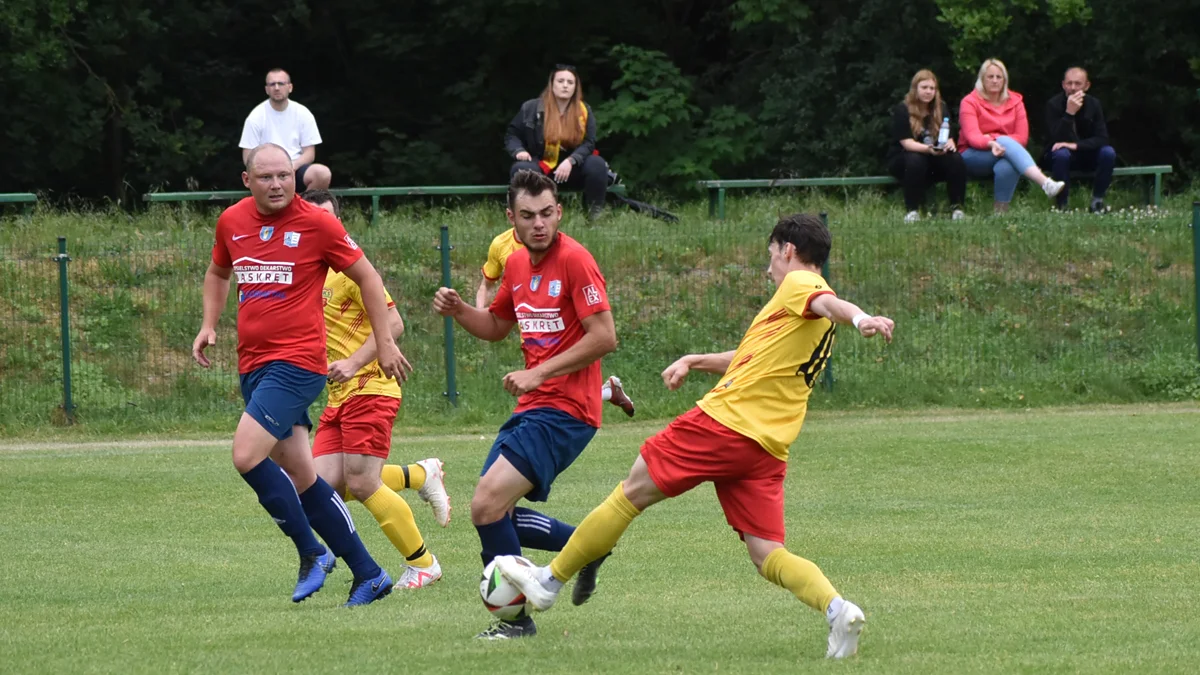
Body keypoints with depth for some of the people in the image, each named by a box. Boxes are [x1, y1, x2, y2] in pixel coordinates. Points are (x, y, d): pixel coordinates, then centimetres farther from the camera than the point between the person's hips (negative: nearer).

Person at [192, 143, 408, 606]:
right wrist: (209, 325, 13)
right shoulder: (232, 222, 8)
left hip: (297, 361, -6)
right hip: (252, 364, 7)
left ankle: (312, 553, -4)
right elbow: (218, 273, 28)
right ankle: (368, 575, 16)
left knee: (247, 456, -20)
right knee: (299, 476, 8)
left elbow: (366, 277, 1)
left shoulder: (316, 224, -7)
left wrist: (385, 343, 1)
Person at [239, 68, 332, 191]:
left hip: (296, 168, 2)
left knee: (323, 173, -30)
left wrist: (293, 165, -15)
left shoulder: (303, 114, 7)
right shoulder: (256, 116, 2)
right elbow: (248, 157, 2)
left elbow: (309, 153, 7)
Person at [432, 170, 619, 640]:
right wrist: (457, 310, 6)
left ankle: (516, 618, -4)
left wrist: (540, 373, -18)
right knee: (493, 511, 10)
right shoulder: (517, 265, 12)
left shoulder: (574, 260, -13)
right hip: (531, 408, 9)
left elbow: (604, 336, -18)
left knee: (487, 505, -16)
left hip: (564, 410, -9)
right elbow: (496, 326, 26)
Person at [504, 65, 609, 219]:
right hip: (540, 165, -1)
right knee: (521, 169, -35)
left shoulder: (584, 111, 2)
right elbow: (512, 135, 9)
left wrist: (571, 161, -24)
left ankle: (595, 212, -16)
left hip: (571, 169, 1)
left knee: (597, 164, -28)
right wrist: (519, 151, -15)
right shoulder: (531, 108, 0)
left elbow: (588, 143, -5)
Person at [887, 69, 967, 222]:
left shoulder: (940, 110, 8)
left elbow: (949, 138, 0)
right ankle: (912, 210, -35)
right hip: (901, 159, -4)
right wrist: (928, 149, -37)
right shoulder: (902, 110, -7)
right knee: (915, 160, -40)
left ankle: (957, 208, -23)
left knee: (956, 159, -27)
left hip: (934, 158, 4)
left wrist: (949, 144, -26)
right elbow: (906, 142, -18)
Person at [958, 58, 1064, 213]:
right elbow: (972, 136, -16)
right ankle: (1045, 183, -56)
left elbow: (1022, 137, 0)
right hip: (974, 157, -3)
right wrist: (991, 143, -38)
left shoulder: (1015, 101, 7)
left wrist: (992, 138, -14)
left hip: (1005, 154, 3)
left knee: (1006, 167, -39)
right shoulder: (970, 102, -2)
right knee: (1005, 141, -36)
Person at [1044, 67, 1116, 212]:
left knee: (1108, 152, -25)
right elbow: (1058, 140, -26)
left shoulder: (1093, 104, -6)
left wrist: (1076, 145, -29)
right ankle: (1062, 205, -26)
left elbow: (1102, 139, -13)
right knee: (1061, 154, -37)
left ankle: (1097, 201, -12)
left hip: (1086, 156, 3)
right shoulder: (1054, 104, -16)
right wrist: (1069, 113, -38)